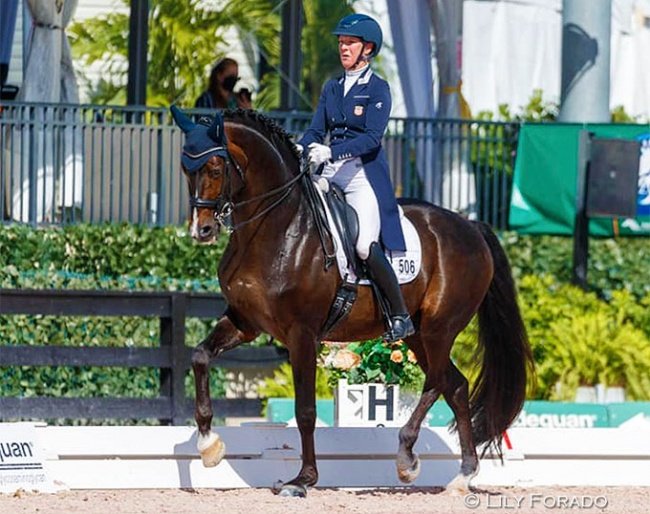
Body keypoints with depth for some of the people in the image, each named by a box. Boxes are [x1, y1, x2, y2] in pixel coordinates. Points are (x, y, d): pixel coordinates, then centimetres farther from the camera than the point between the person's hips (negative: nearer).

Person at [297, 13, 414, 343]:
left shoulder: (378, 89, -3)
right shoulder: (332, 89, 16)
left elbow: (372, 137, -15)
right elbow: (317, 131, 12)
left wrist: (331, 151, -27)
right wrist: (300, 149, -10)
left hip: (364, 173, -7)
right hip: (331, 174, 7)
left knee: (365, 245, -21)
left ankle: (400, 316, -12)